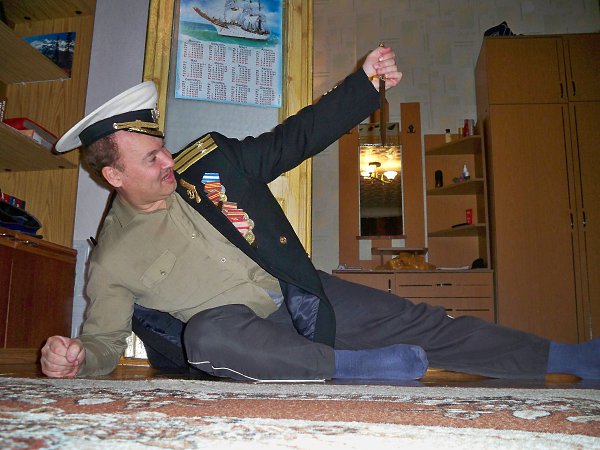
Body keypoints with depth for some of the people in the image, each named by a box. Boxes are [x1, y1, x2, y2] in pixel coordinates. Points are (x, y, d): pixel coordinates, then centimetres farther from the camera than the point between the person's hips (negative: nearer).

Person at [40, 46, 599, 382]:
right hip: (239, 328, -3)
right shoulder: (111, 260, -6)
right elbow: (102, 343, -3)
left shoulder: (207, 160, 0)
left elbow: (294, 139, 4)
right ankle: (359, 367, -26)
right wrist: (74, 363, -27)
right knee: (208, 334, -39)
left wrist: (365, 82, -1)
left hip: (302, 295, 4)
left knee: (423, 323, 1)